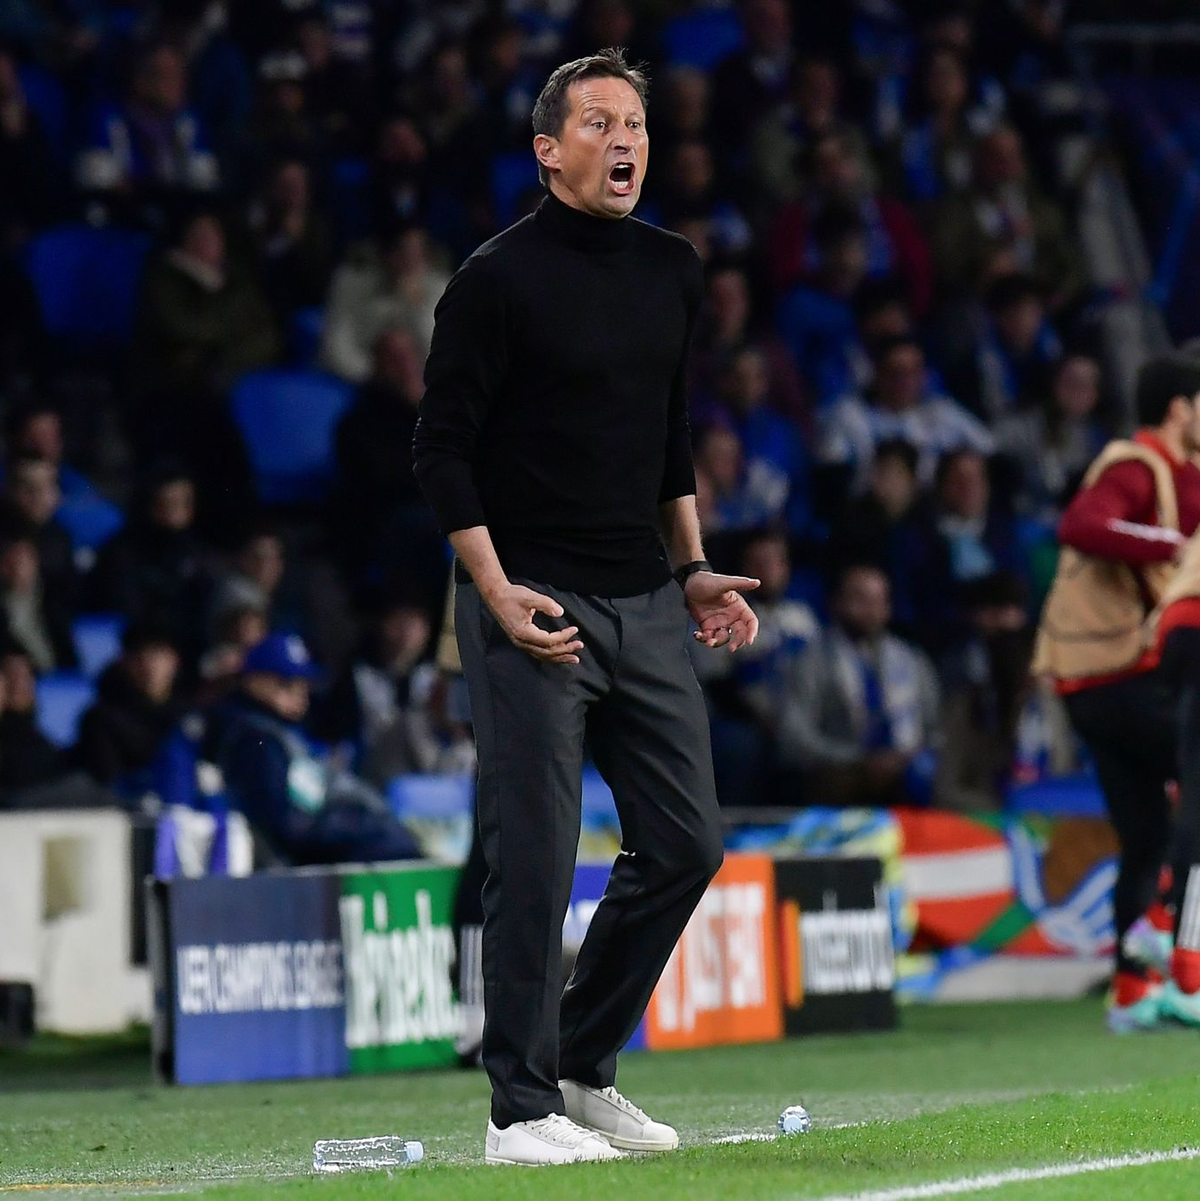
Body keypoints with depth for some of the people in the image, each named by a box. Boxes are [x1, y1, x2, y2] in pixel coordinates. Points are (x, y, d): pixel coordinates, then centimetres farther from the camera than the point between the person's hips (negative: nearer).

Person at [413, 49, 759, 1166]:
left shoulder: (672, 270, 12)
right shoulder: (498, 277, -8)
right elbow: (441, 447, -8)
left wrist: (695, 572, 16)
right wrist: (497, 592, -15)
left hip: (646, 603, 7)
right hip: (531, 602, -7)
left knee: (685, 842, 7)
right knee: (534, 860, -6)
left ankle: (585, 1065, 21)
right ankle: (521, 1106, 2)